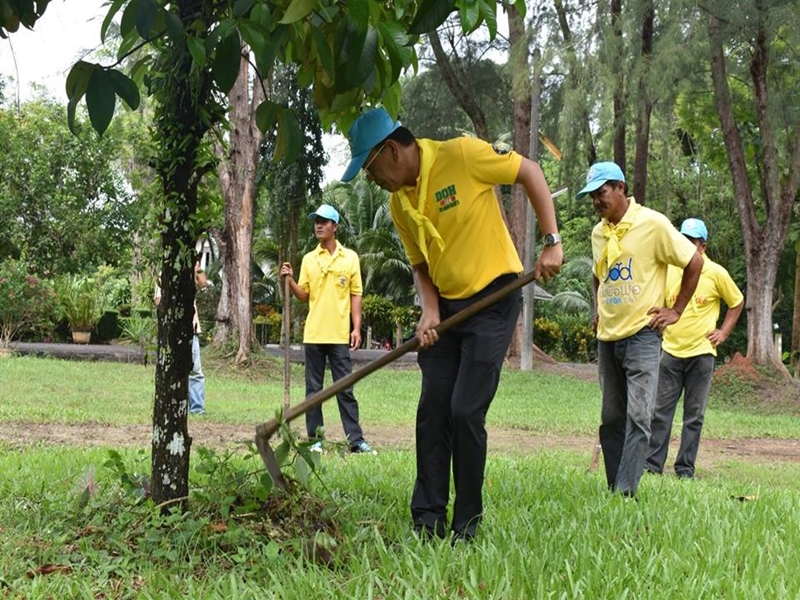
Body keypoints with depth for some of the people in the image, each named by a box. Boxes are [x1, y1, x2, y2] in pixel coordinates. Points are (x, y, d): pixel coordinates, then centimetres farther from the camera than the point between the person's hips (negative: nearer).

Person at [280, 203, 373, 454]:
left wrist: (357, 328, -2)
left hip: (340, 335, -2)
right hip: (313, 334, 2)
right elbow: (303, 296, 9)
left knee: (345, 389, 0)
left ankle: (356, 439, 2)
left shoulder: (350, 257, 4)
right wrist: (290, 280, -9)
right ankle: (315, 439, 9)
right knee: (313, 389, 5)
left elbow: (356, 295, 5)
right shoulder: (308, 259, 8)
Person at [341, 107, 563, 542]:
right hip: (446, 306, 7)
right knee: (431, 412, 0)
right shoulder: (399, 204, 5)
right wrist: (430, 311, -6)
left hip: (493, 299, -7)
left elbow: (530, 173, -8)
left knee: (465, 412, -11)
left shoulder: (461, 156, -15)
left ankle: (466, 530, 1)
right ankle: (427, 525, 6)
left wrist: (552, 242, -13)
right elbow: (420, 264, 13)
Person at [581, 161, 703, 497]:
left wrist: (676, 310, -4)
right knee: (610, 418, 8)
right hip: (607, 337, 7)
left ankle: (625, 493, -17)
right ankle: (613, 488, 13)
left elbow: (694, 263, -4)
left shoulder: (653, 224, -9)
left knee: (638, 416, -14)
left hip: (642, 334, -7)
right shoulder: (598, 233, 11)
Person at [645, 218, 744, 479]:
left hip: (701, 352, -2)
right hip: (670, 350, 2)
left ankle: (685, 467, 9)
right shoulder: (668, 270, 3)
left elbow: (737, 303, 9)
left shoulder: (716, 274, -5)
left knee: (694, 415, 3)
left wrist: (724, 332, 3)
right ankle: (652, 463, 7)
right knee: (660, 410, 2)